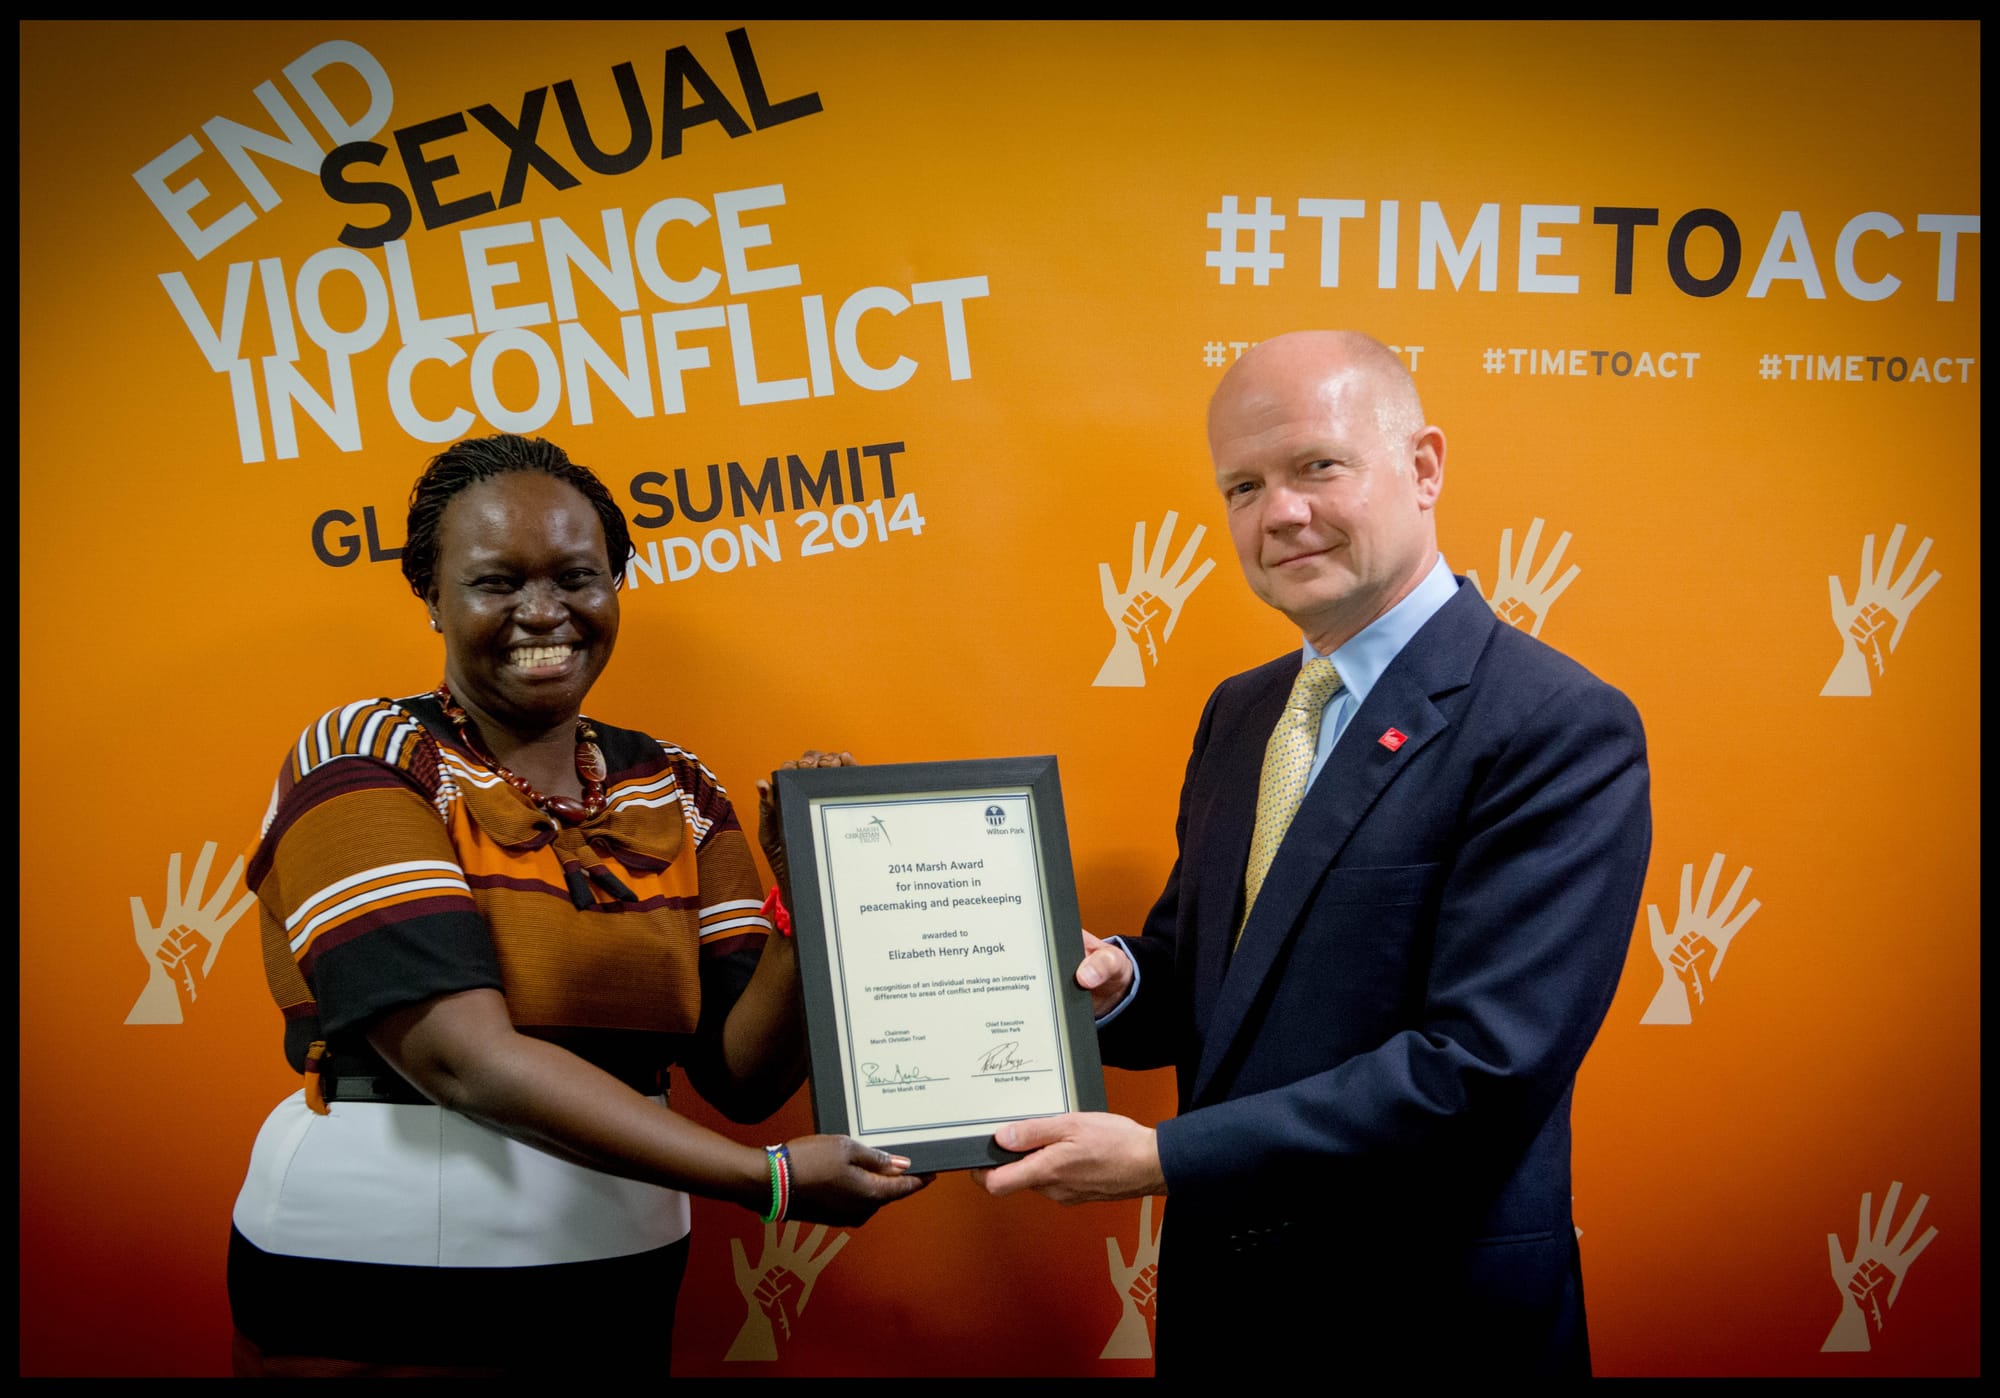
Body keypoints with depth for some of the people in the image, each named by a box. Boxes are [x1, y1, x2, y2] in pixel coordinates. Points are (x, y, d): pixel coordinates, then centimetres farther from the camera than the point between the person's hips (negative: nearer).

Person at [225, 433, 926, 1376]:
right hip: (371, 1287, -4)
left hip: (619, 1282, 5)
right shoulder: (361, 760, -11)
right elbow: (462, 1056, -23)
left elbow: (743, 1076, 0)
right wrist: (768, 1179, -25)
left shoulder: (677, 793, 3)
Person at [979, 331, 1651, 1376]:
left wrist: (1162, 1157, -23)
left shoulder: (1564, 731, -18)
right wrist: (1116, 981, -10)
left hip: (1429, 1318, -6)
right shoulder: (1236, 712, 6)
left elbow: (1481, 1064, -24)